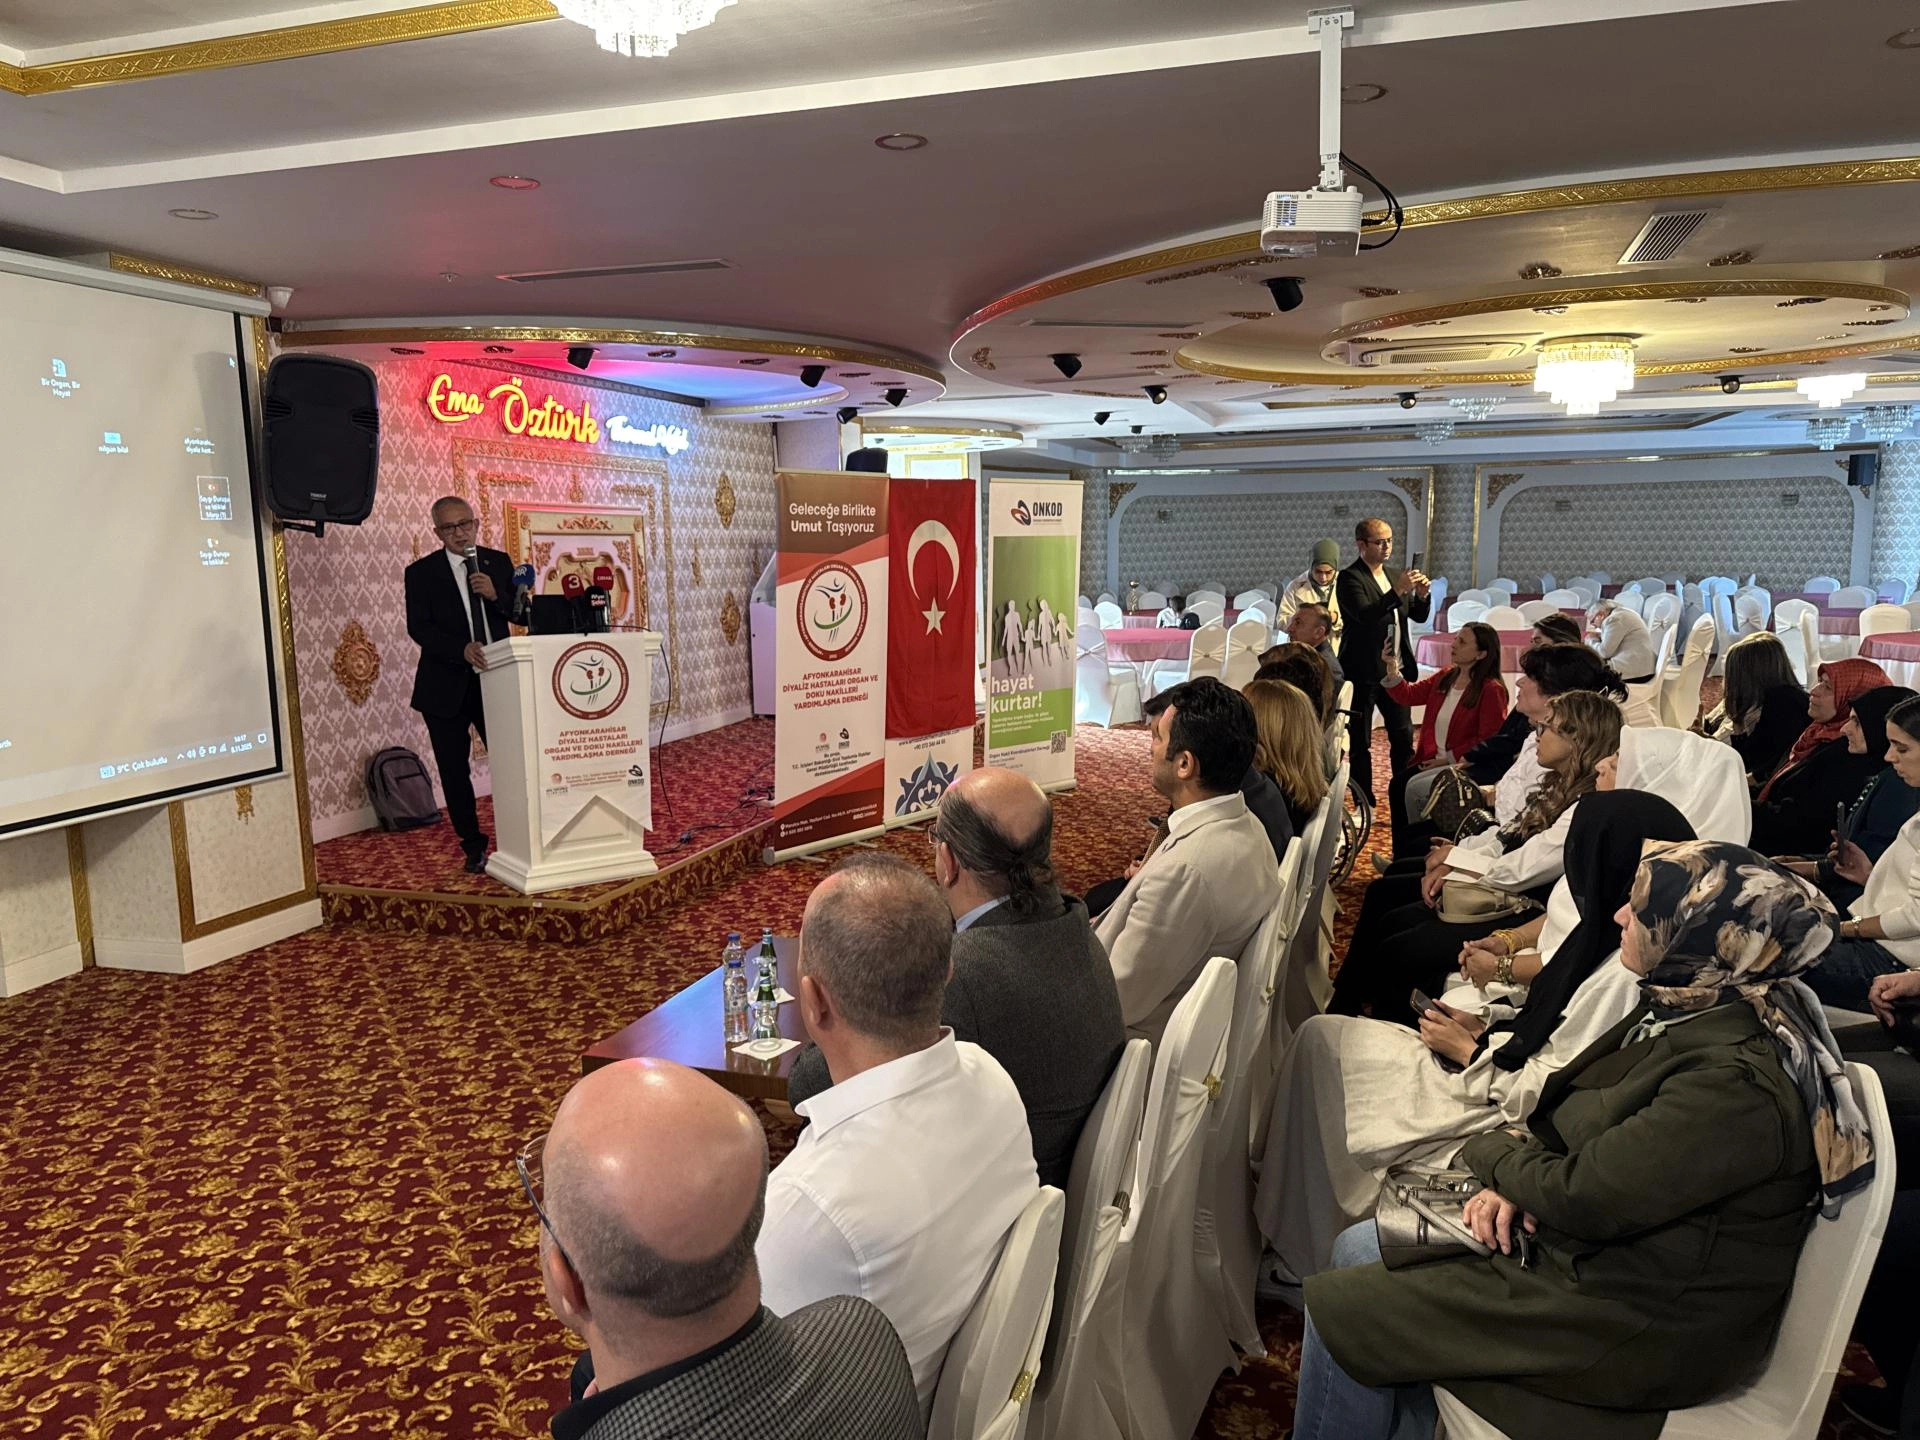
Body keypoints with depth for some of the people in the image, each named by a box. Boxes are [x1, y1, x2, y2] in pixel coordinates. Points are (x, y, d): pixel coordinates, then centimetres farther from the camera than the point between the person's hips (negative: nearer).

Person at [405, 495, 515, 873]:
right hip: (447, 686, 0)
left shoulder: (498, 562, 7)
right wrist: (462, 649, -24)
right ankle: (474, 847, 19)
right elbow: (418, 628, -9)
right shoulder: (421, 572, 0)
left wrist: (496, 595, -15)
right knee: (455, 772, 6)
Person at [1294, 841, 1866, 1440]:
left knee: (1343, 1312, -7)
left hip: (1643, 1327, -9)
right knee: (1359, 1250, 7)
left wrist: (1499, 1151, -7)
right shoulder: (1703, 1005, -2)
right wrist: (1516, 1180, -9)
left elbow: (1582, 1198, -27)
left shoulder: (1737, 1086, -31)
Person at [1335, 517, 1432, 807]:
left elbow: (1419, 616, 13)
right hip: (1364, 672, -6)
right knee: (1360, 742, 1)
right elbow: (1365, 615, -23)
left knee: (1404, 736, 8)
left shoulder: (1395, 575, 11)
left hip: (1395, 669, 6)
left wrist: (1422, 594, -6)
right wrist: (1397, 591, -31)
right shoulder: (1350, 578, -10)